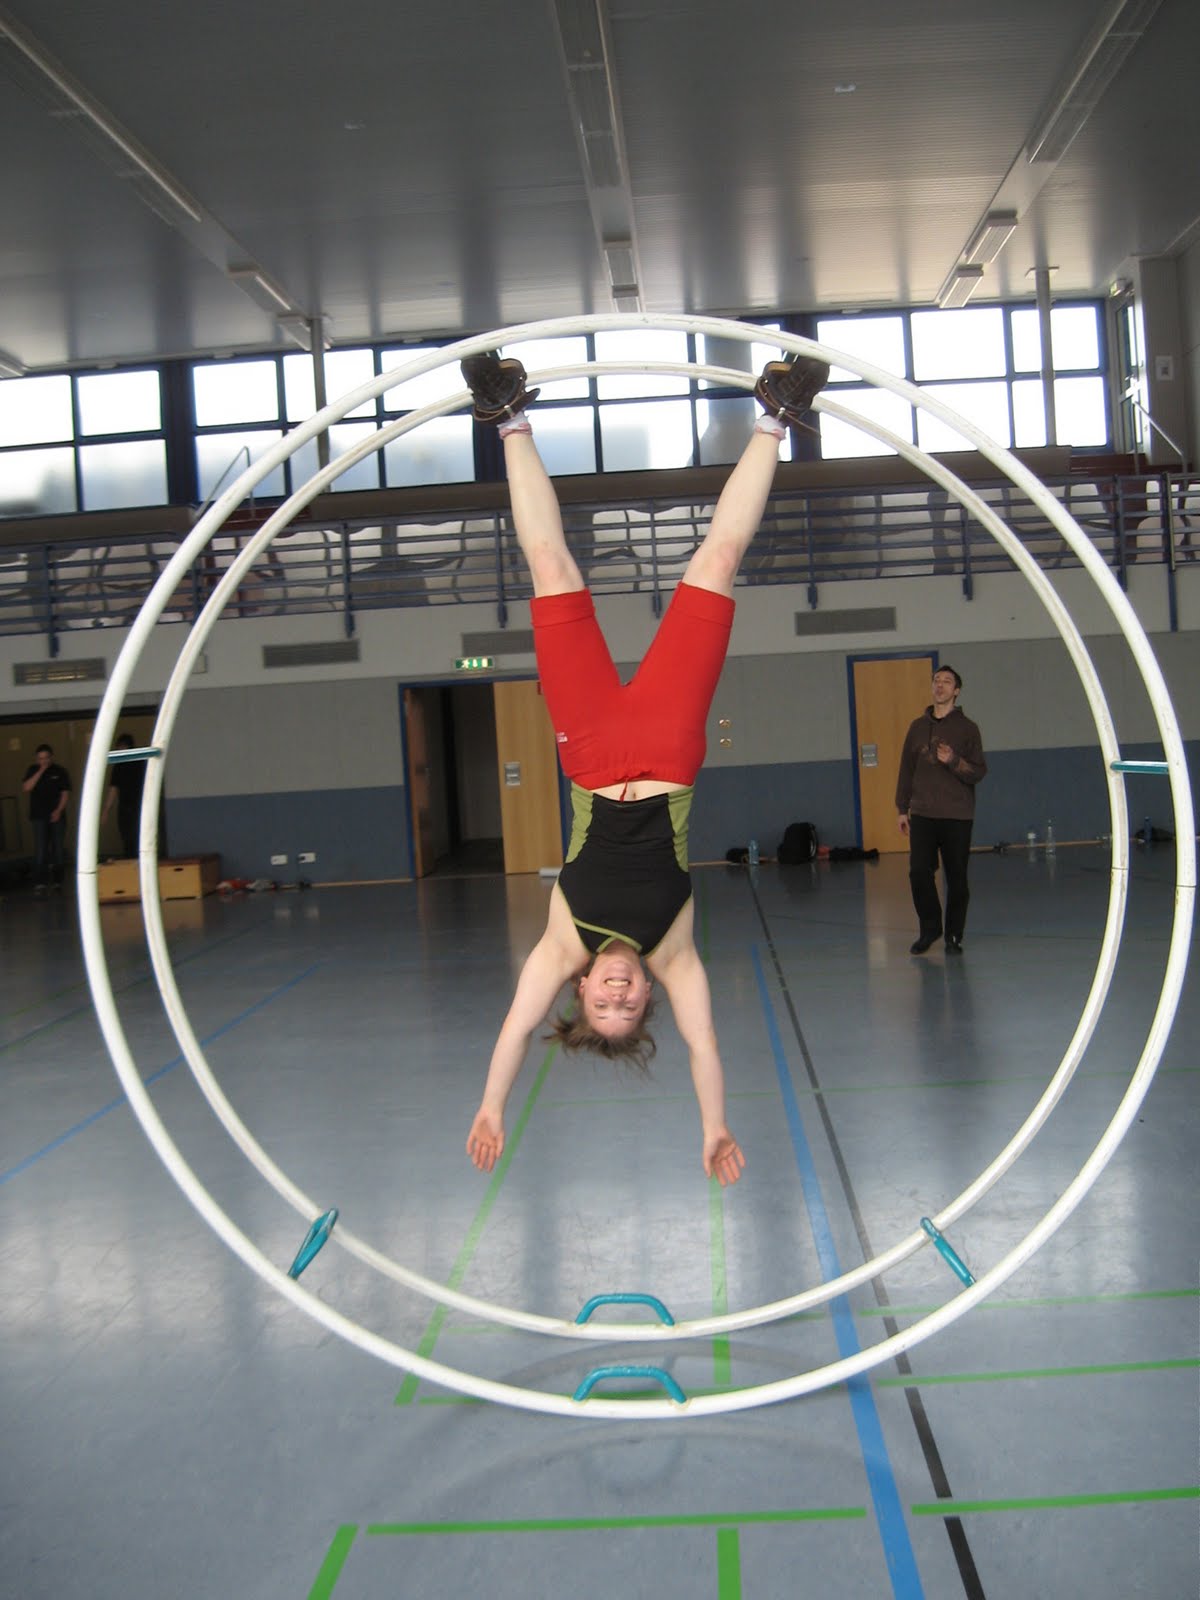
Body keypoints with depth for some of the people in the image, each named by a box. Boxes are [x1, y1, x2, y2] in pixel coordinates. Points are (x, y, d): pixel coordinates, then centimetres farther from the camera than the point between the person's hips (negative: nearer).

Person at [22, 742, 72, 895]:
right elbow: (27, 788, -9)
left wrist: (59, 811, -9)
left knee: (58, 850, 3)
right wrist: (40, 771, -11)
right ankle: (39, 884, -8)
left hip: (57, 816, 0)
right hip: (39, 816, 0)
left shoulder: (60, 771, 3)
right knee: (40, 851, -7)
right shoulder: (32, 771, 5)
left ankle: (57, 882, 13)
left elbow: (65, 793, 3)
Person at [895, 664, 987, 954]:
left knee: (956, 878, 1)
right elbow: (906, 769, 14)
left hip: (957, 816, -2)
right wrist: (902, 809, 10)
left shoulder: (967, 728, 2)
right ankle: (929, 928, 13)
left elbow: (979, 772, -2)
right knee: (919, 872, -5)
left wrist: (953, 761, -20)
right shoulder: (918, 727, 11)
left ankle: (953, 936, 12)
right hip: (922, 814, 2)